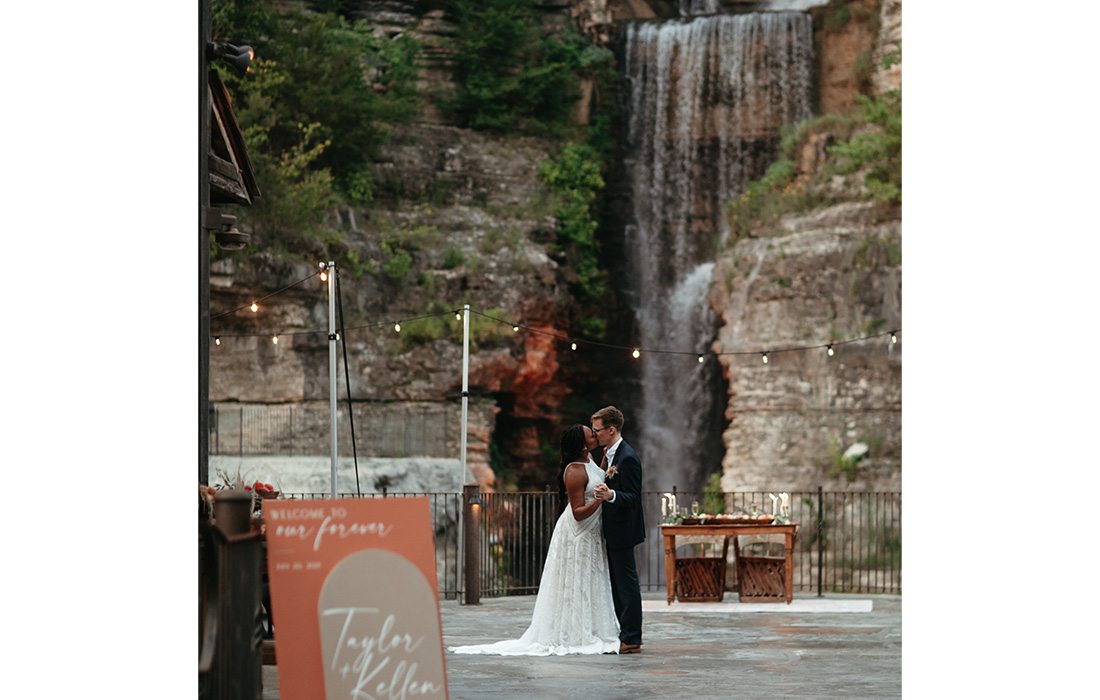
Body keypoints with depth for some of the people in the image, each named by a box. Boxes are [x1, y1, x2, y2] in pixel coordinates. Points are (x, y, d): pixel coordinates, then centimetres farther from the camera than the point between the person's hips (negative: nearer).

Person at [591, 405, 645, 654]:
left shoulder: (628, 458, -17)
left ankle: (631, 639, -3)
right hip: (613, 531, 10)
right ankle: (624, 635, 19)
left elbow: (633, 497, -22)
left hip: (622, 531, -10)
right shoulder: (610, 455, 14)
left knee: (627, 583, -6)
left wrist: (611, 495, -37)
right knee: (618, 584, 13)